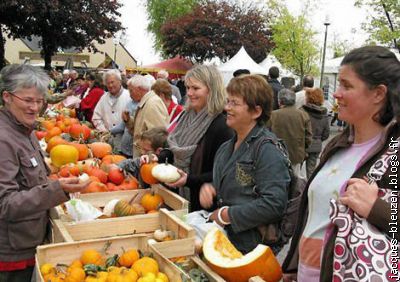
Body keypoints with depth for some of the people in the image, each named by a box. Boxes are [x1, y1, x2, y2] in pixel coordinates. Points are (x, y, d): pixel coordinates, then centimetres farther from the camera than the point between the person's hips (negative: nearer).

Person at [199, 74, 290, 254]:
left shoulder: (268, 148, -17)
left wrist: (227, 215, -19)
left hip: (254, 248, -7)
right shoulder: (225, 148, 9)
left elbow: (273, 205, -26)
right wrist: (208, 189, -2)